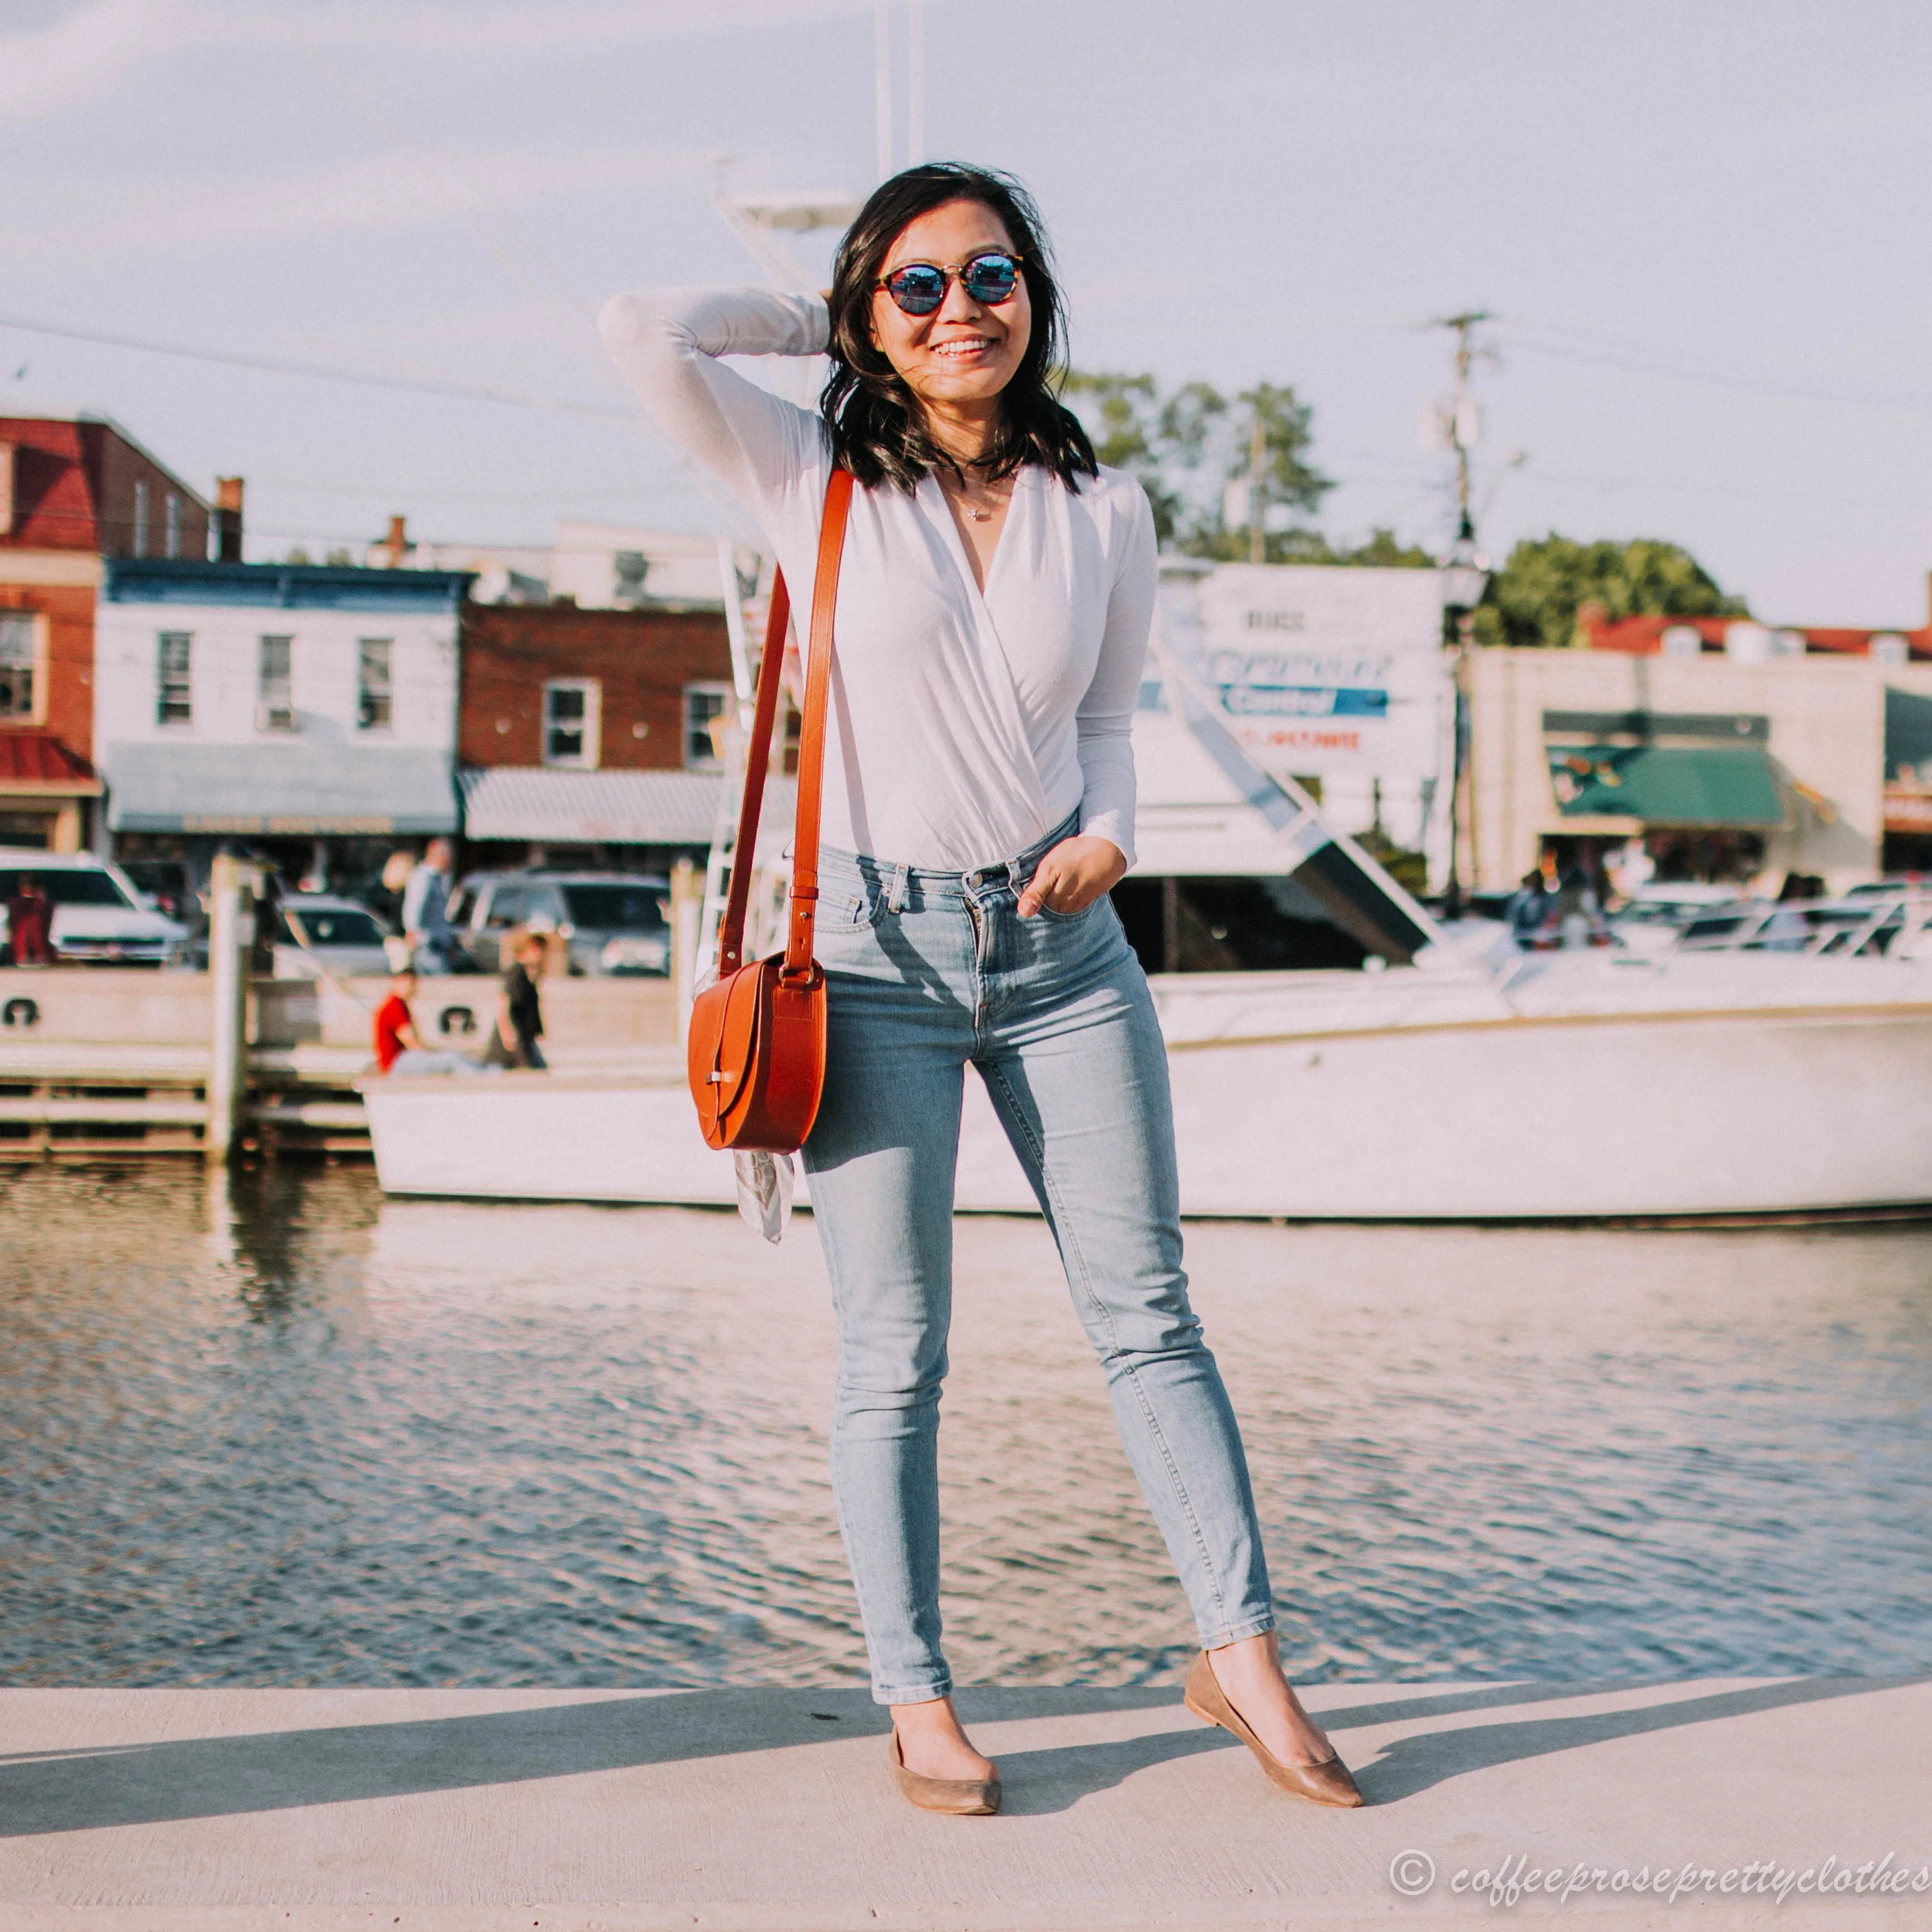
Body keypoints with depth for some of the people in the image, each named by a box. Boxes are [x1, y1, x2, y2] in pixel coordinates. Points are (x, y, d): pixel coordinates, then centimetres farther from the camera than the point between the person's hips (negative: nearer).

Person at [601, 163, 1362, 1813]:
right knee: (895, 1350, 2)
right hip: (878, 950, -2)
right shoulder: (819, 482, -2)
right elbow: (643, 331, -12)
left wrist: (1107, 837, -3)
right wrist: (808, 318, 2)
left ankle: (1240, 1651, 16)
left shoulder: (1105, 510, 6)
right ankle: (917, 1700, 12)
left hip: (1062, 947, 3)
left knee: (1148, 1312, 6)